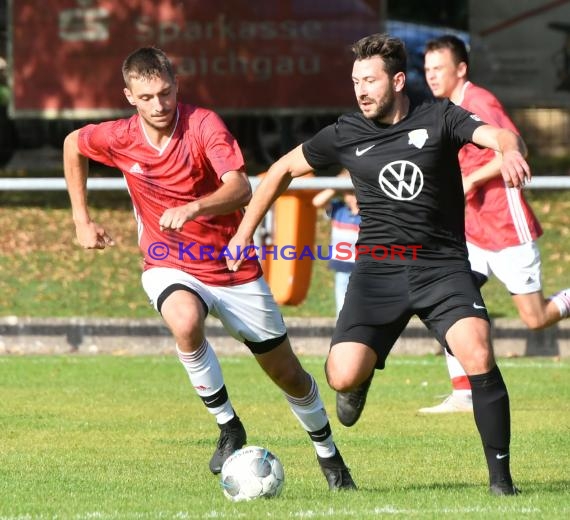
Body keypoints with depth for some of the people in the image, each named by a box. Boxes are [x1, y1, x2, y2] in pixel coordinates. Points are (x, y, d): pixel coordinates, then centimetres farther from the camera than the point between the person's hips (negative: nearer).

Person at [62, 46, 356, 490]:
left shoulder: (203, 124, -20)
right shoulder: (120, 139, -10)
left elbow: (240, 188, -33)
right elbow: (73, 145, 13)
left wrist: (191, 209, -51)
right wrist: (82, 220, 11)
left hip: (234, 266, -1)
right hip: (169, 267, 1)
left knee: (287, 372, 8)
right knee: (186, 321, -36)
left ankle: (328, 454, 35)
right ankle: (229, 428, -19)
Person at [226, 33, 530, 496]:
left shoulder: (439, 119, 0)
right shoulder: (346, 135, 6)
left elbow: (498, 135, -17)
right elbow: (284, 170, 19)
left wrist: (511, 150, -42)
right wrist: (244, 233, 15)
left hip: (443, 266, -2)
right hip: (378, 268, 2)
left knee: (478, 356, -26)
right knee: (342, 378, -16)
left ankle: (500, 475, -12)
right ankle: (366, 373, 25)